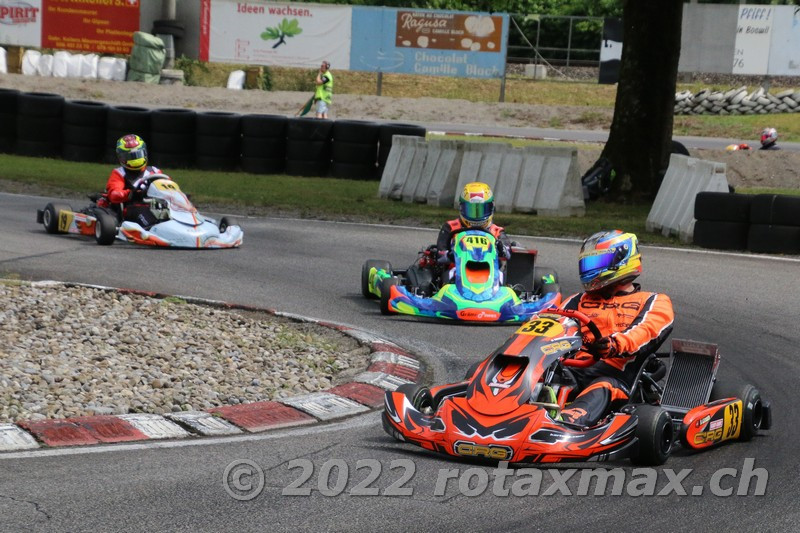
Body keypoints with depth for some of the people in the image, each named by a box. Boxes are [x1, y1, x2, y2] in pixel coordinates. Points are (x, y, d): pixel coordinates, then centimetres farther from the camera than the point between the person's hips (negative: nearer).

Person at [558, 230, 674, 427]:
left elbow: (645, 332, -5)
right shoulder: (582, 300, 33)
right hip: (576, 369, 4)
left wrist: (615, 345, -28)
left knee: (602, 388, -41)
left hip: (616, 372, -4)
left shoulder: (654, 303, 18)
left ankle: (567, 423, -71)